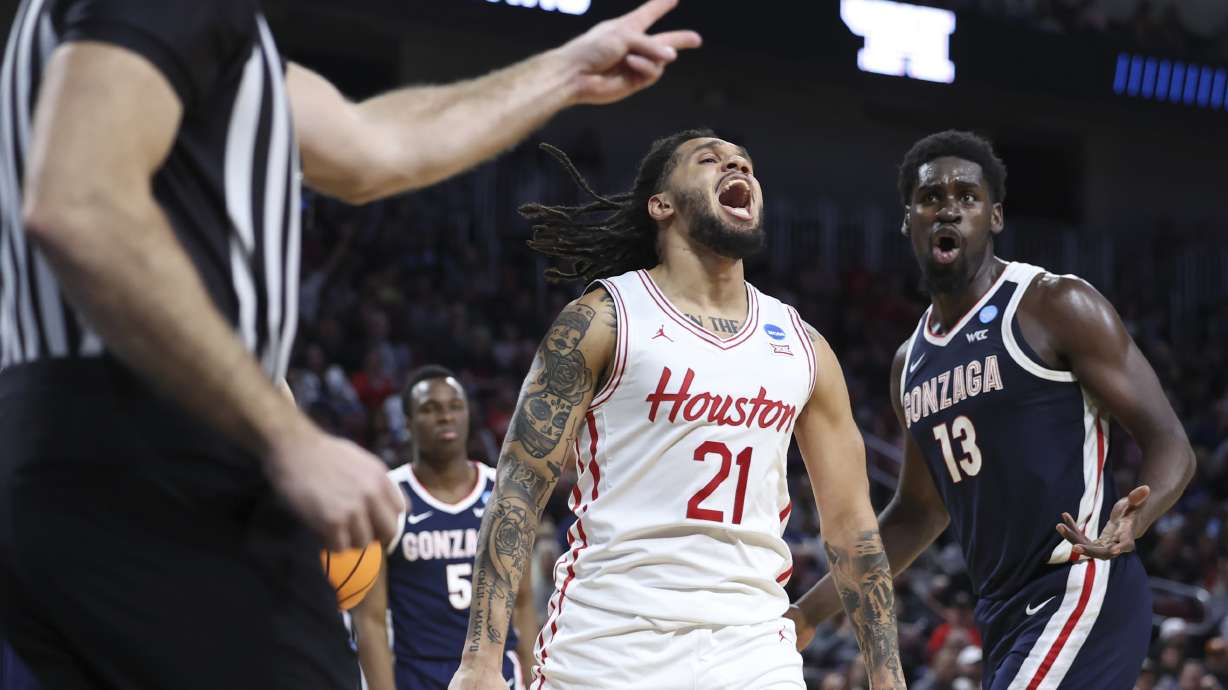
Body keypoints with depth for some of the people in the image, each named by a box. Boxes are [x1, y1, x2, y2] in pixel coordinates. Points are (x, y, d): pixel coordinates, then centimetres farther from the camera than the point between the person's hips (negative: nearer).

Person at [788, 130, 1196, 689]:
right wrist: (810, 611, 21)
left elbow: (1169, 446, -9)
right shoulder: (911, 363, 16)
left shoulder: (1058, 308, -6)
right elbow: (918, 511, 27)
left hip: (1081, 593, -8)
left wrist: (1131, 521, -31)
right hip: (1005, 616, 8)